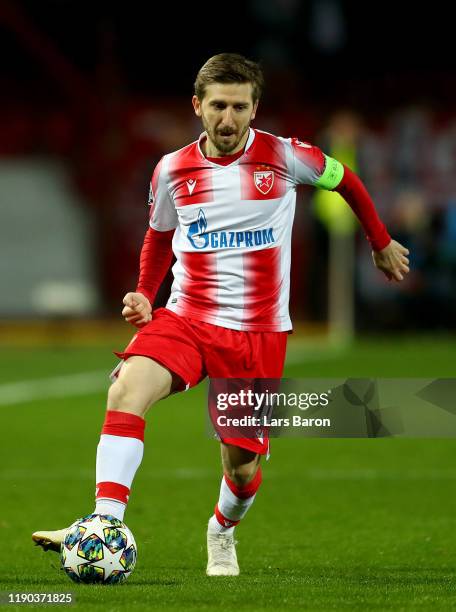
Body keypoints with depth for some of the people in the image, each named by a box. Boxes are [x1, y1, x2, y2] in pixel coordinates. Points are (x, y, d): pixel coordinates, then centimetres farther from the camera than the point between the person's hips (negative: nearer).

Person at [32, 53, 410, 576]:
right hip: (184, 321, 1)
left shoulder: (284, 157, -5)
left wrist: (381, 243, 26)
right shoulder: (171, 171, 2)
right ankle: (105, 523, -37)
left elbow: (344, 180, 14)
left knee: (242, 467, 2)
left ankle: (222, 532, 38)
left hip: (258, 335, -1)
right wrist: (144, 294, 5)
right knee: (128, 386, -30)